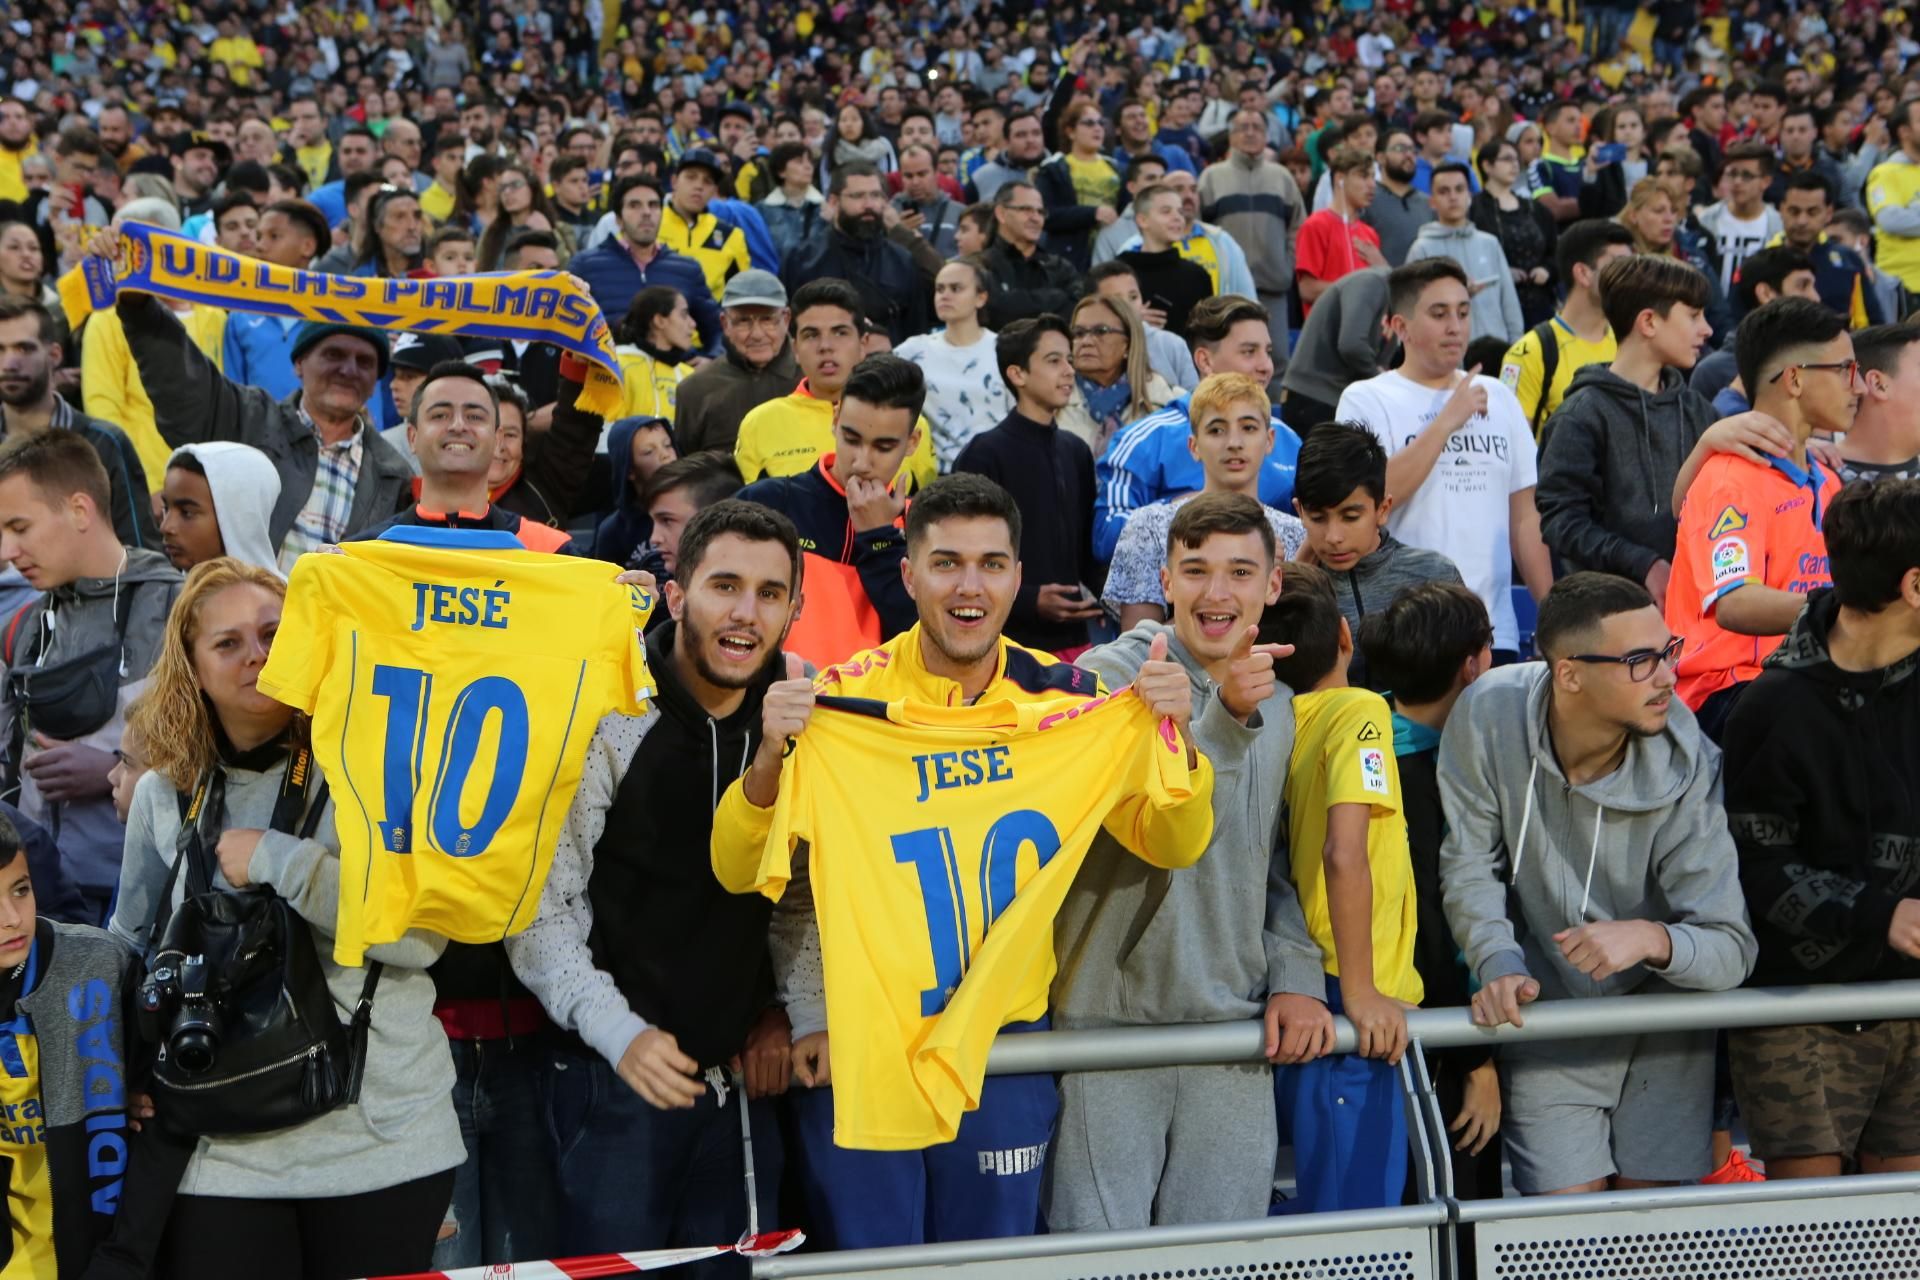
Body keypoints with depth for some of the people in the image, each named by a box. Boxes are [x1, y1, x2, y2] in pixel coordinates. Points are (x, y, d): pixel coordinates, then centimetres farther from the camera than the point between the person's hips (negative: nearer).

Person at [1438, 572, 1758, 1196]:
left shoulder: (1688, 766, -20)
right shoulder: (1488, 714, -18)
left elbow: (1732, 948, -19)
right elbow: (1469, 866, -6)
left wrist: (1652, 938, -38)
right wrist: (1499, 963, -21)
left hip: (1662, 1026, 0)